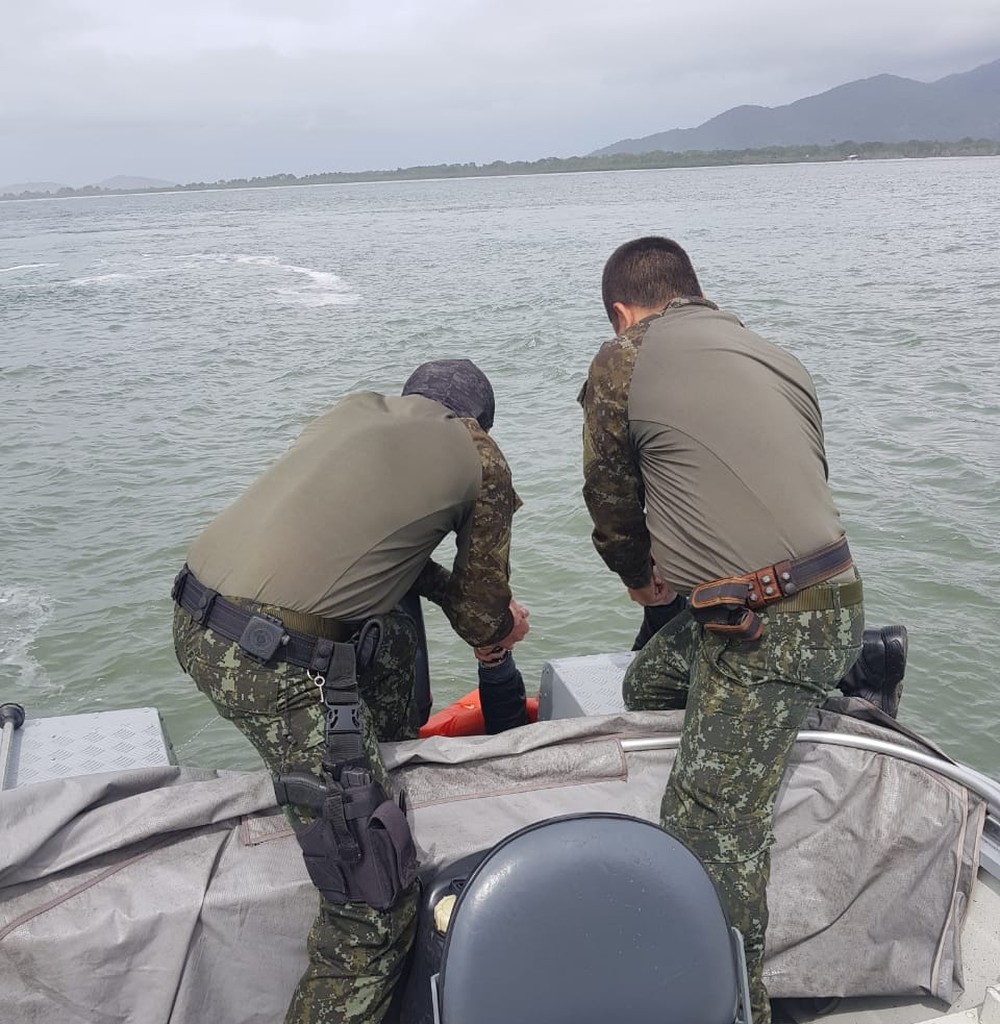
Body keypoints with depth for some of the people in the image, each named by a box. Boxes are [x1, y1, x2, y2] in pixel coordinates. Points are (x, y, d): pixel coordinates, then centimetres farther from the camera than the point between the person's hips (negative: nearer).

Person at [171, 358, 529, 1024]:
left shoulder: (359, 409, 19)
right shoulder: (480, 458, 5)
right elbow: (481, 612, 12)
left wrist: (482, 611, 30)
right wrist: (497, 630, 36)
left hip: (197, 615, 8)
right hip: (274, 663, -8)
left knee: (391, 630, 33)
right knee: (376, 910, -1)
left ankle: (391, 755, 47)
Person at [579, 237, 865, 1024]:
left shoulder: (623, 362, -1)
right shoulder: (775, 358, 17)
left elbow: (611, 499, 10)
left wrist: (640, 578, 29)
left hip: (774, 627, -8)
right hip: (824, 594, 9)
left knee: (710, 827, -2)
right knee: (650, 684, 24)